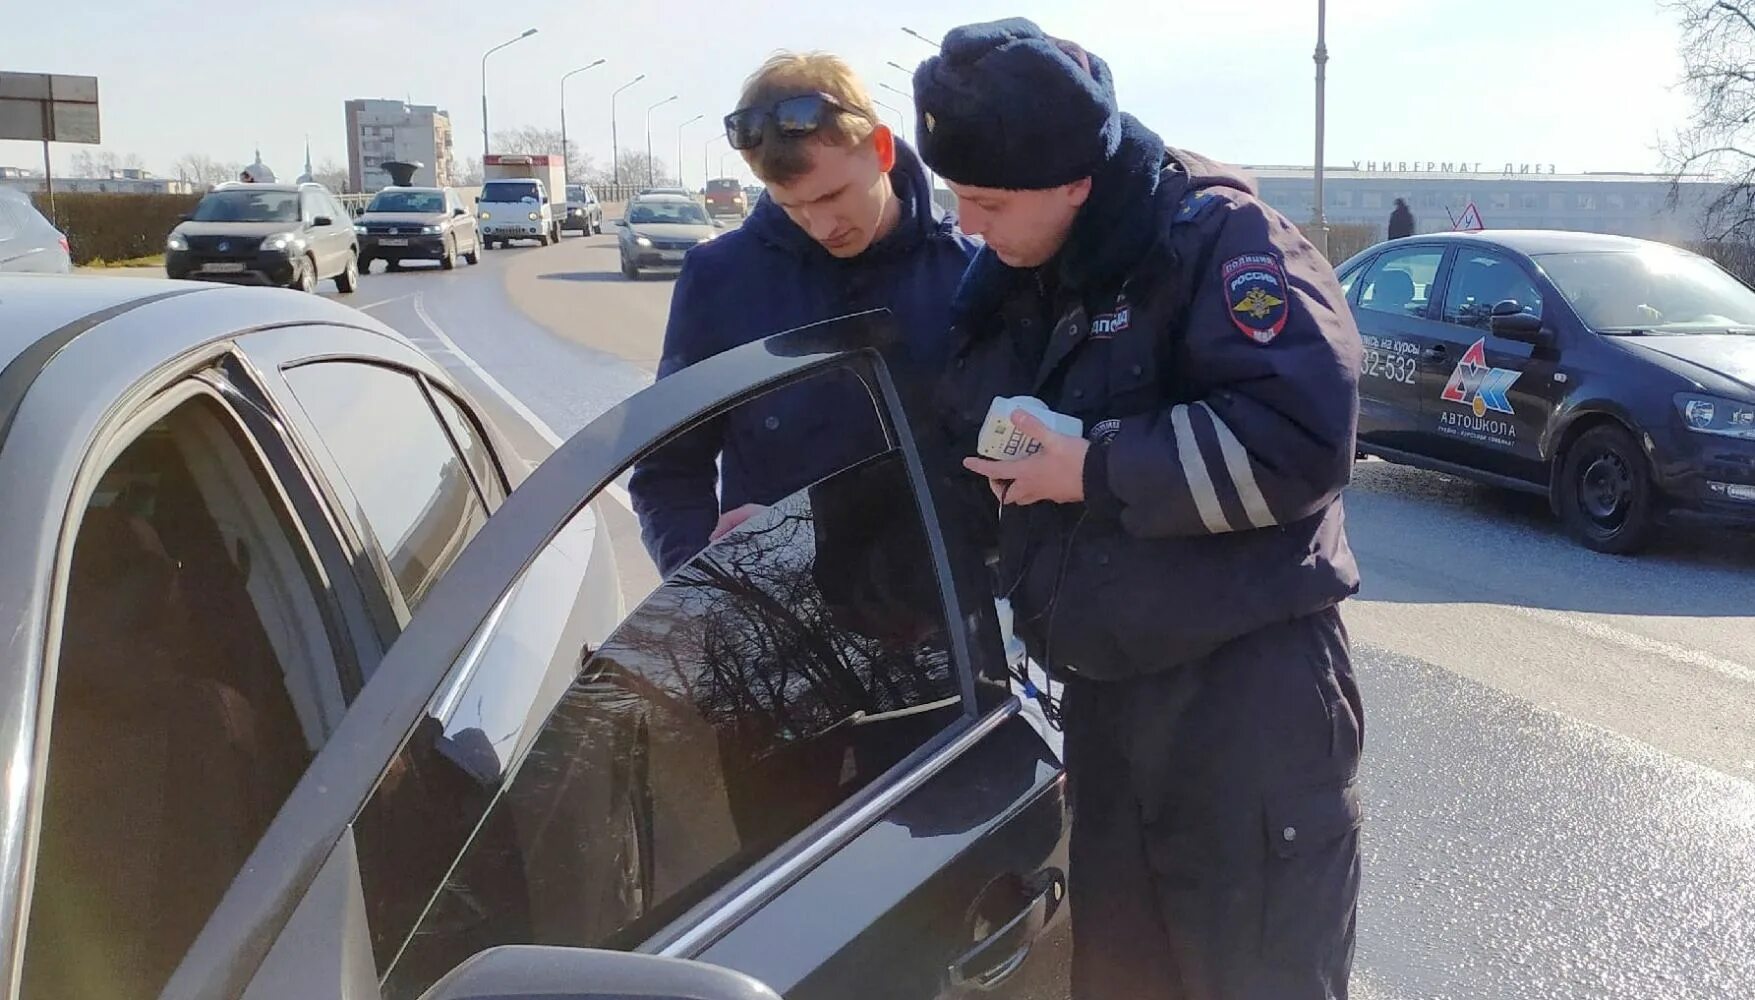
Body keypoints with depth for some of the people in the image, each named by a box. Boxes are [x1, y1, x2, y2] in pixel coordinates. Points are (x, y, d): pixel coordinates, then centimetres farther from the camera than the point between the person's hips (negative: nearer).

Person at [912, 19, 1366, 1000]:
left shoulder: (1216, 236, -14)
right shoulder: (1009, 280, 9)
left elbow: (1303, 434, -26)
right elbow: (976, 455, 21)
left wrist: (1098, 468, -20)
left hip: (1248, 692, -7)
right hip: (1103, 690, 8)